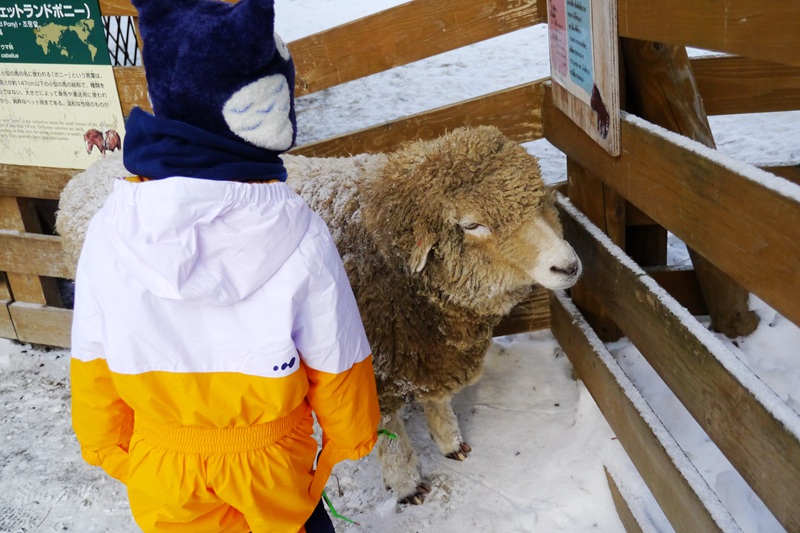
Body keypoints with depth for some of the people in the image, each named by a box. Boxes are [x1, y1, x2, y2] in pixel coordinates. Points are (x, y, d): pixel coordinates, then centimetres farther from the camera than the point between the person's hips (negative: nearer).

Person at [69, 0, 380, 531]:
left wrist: (108, 447, 12)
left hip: (162, 472, 2)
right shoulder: (299, 237, -28)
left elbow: (93, 364, -7)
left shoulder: (110, 232, -21)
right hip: (270, 466, -1)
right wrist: (350, 436, 6)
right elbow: (336, 363, -15)